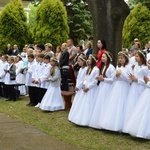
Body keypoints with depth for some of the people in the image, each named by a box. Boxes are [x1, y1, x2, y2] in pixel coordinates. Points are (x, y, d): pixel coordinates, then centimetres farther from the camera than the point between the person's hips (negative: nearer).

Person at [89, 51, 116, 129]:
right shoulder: (103, 66, 14)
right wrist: (99, 78, 3)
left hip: (107, 88, -9)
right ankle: (99, 122, 16)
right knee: (99, 105, 9)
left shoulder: (111, 67, -12)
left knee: (105, 105, -8)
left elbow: (113, 79, -16)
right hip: (101, 87, 9)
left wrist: (103, 79, -14)